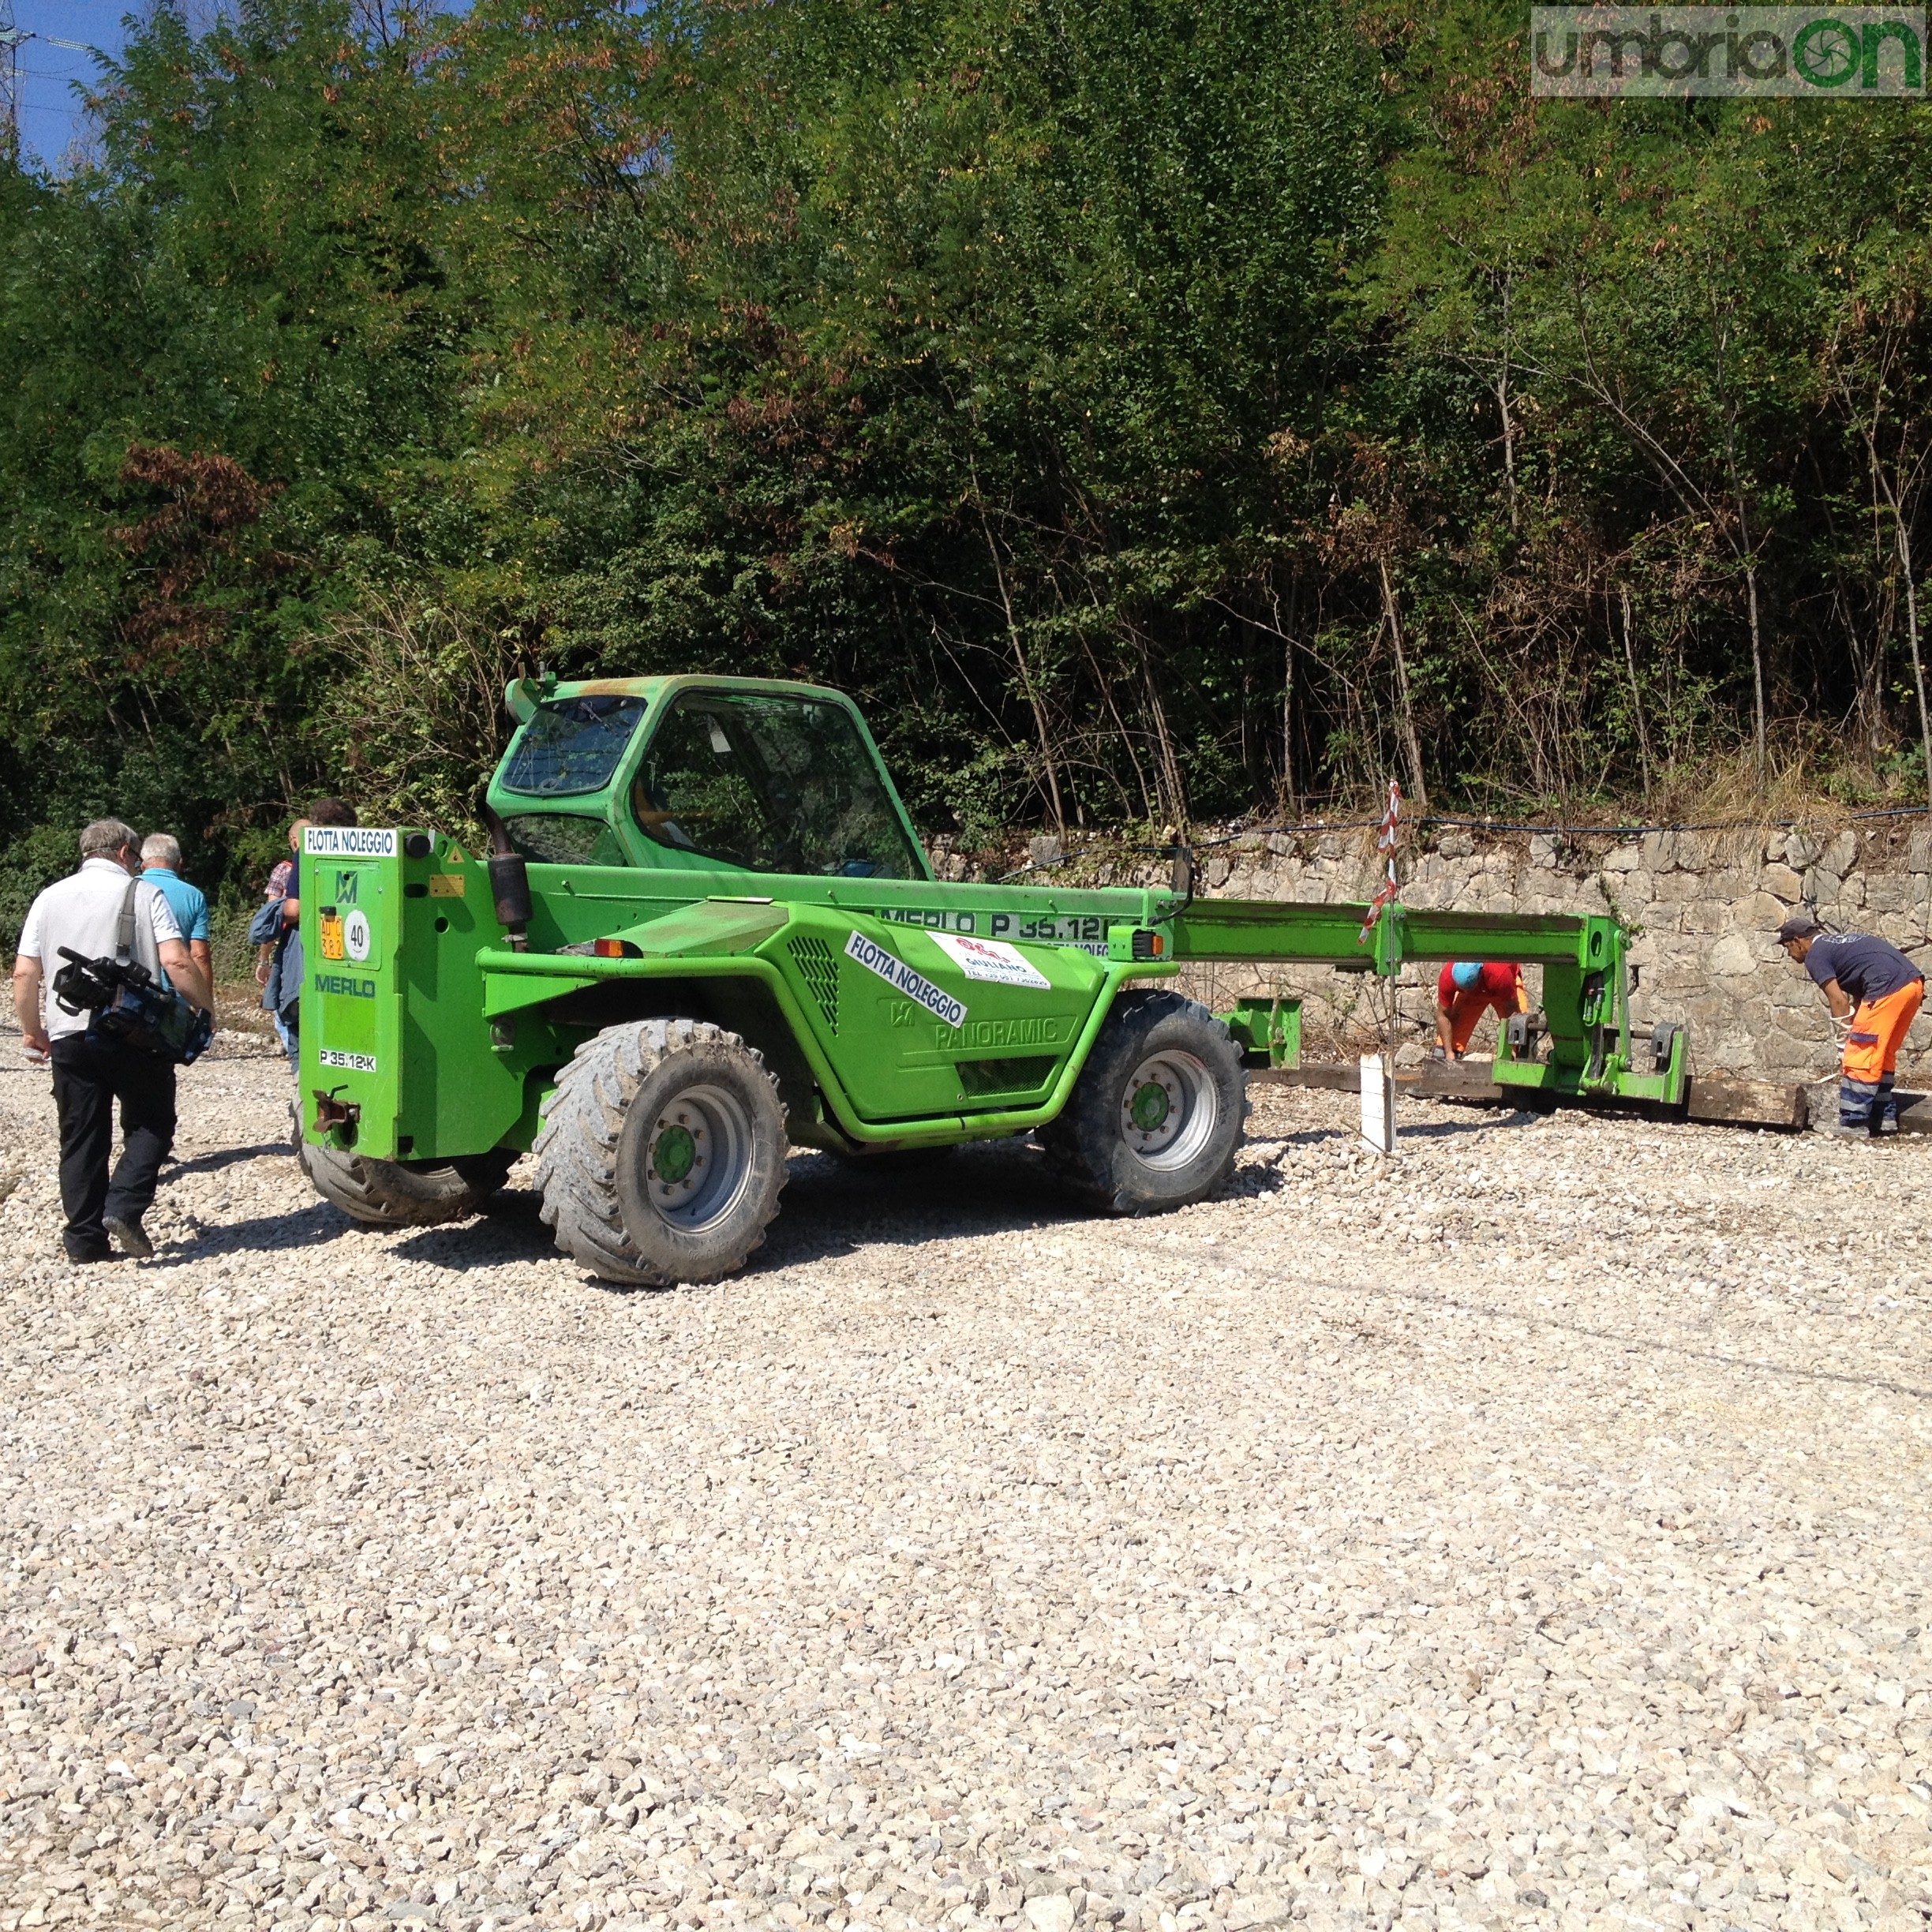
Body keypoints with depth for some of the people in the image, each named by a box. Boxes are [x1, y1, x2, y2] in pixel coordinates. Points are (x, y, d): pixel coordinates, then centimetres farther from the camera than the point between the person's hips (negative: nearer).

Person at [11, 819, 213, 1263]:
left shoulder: (50, 898, 11)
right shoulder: (142, 893, 0)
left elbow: (24, 974, 7)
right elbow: (176, 962, -12)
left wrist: (33, 1031, 17)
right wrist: (206, 1007, -1)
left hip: (69, 1034, 4)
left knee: (81, 1138, 10)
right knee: (152, 1124, 10)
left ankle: (85, 1238, 11)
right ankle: (123, 1207, -9)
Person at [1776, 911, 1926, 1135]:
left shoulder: (1815, 956, 3)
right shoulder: (1839, 943, 30)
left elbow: (1838, 1000, -3)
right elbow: (1858, 995, 27)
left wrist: (1848, 1032, 5)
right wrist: (1854, 1029, 23)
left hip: (1888, 988, -9)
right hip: (1913, 983, 9)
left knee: (1860, 1058, -4)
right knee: (1883, 1055, 20)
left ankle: (1852, 1125, -3)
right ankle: (1883, 1117, 23)